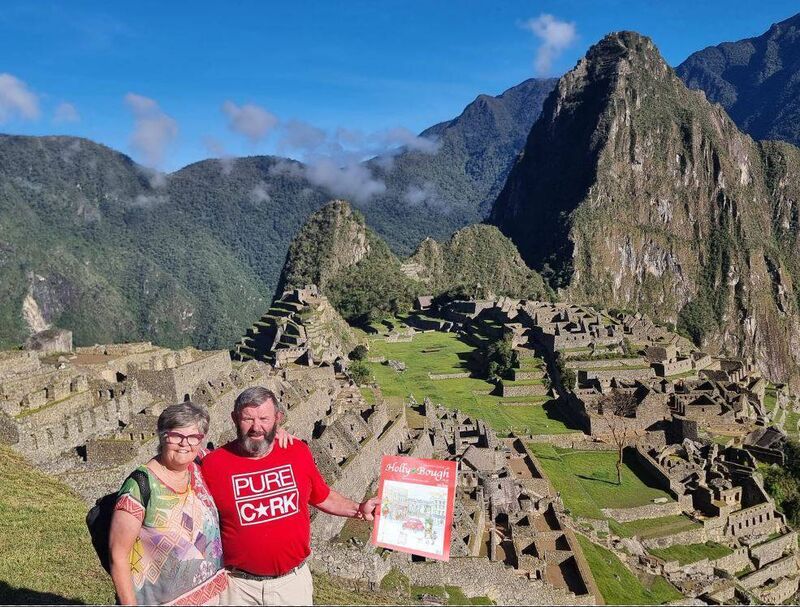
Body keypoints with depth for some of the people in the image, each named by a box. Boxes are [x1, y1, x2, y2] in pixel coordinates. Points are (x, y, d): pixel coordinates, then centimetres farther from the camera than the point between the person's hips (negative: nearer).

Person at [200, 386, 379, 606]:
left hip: (293, 579, 2)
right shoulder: (213, 464, -11)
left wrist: (359, 510, 1)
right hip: (240, 586, -1)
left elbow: (322, 496, 10)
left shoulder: (298, 452, -5)